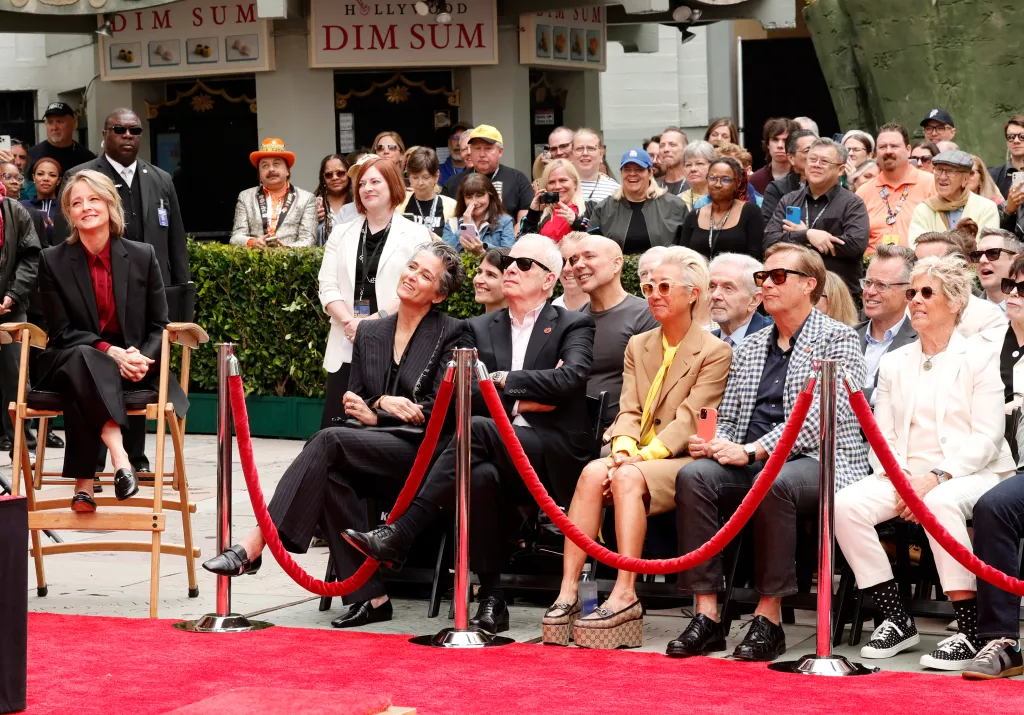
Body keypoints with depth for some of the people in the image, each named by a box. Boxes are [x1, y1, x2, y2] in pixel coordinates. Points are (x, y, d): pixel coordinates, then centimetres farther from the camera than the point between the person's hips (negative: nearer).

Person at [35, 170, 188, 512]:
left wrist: (142, 358, -17)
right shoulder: (53, 261, 1)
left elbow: (159, 326, 6)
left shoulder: (142, 256, 4)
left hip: (131, 366, 1)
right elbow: (62, 333, -3)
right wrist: (109, 351, -21)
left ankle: (83, 481, -35)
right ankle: (119, 456, -50)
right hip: (69, 363, -1)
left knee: (79, 391, -35)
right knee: (82, 358, -39)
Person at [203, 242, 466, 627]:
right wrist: (384, 402, -6)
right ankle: (368, 596, -29)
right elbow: (354, 405, 17)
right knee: (331, 474, -30)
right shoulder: (369, 334, 19)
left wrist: (373, 413, -10)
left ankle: (255, 543, -35)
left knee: (329, 440, -29)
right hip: (374, 454, 5)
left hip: (420, 454, -5)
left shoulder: (451, 333, 2)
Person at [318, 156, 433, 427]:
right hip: (347, 347, 4)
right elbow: (328, 287, 8)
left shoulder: (415, 235, 3)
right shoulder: (341, 234, 16)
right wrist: (350, 322, -10)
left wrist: (373, 321, -16)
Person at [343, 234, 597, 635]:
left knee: (477, 430, -34)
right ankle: (491, 599, -29)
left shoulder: (574, 326, 10)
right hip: (496, 455, 3)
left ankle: (399, 534, -37)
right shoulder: (479, 329, 22)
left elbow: (570, 379, -11)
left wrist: (504, 380, -6)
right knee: (479, 476, -36)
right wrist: (519, 400, -6)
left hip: (553, 458, -3)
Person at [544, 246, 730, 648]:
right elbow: (629, 411, 9)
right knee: (593, 472, -28)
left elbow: (689, 419, -8)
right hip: (636, 459, 4)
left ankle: (625, 595, -40)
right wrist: (623, 448, -13)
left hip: (681, 462, -4)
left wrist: (642, 456, -20)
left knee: (628, 478, -34)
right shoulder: (637, 346, 21)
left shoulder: (714, 352, 3)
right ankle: (568, 591, -36)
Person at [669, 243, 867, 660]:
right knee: (693, 476, -24)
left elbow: (818, 416, -11)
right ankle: (706, 615, -26)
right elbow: (727, 417, 21)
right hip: (752, 467, 6)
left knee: (773, 482, -38)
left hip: (816, 460, -5)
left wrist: (751, 451, -18)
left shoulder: (837, 340, 2)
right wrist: (713, 443, -4)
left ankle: (769, 618, -29)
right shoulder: (750, 349, 22)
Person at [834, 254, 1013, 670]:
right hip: (906, 476, 5)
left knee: (940, 503, -39)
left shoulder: (980, 358, 3)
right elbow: (882, 437, 11)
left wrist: (936, 477, -19)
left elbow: (987, 438, -6)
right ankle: (897, 622, -14)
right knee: (846, 504, -23)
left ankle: (970, 633, -30)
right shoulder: (894, 363, 18)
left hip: (971, 474, -5)